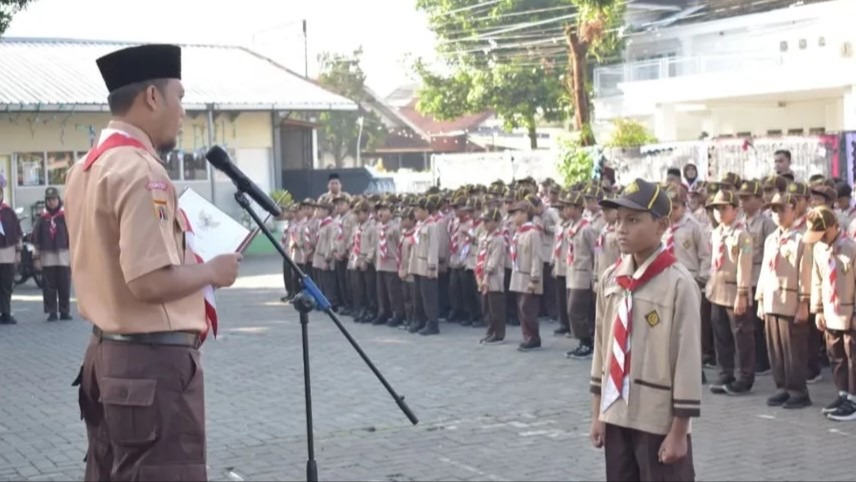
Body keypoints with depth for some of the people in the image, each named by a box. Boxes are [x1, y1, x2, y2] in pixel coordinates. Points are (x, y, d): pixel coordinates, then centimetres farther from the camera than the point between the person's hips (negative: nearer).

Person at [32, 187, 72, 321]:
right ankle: (51, 312, 7)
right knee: (49, 287, 2)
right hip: (47, 258, 2)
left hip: (63, 257, -2)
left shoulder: (66, 217, 1)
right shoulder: (42, 219, 7)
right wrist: (36, 258, 4)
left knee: (64, 286, 1)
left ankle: (65, 312, 8)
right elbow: (36, 240, 9)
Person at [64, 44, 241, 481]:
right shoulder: (140, 171, -19)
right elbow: (150, 282, -26)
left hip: (107, 354, 10)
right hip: (153, 361, -10)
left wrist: (194, 263, 20)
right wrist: (211, 270, -9)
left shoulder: (87, 167, 11)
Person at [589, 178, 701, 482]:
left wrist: (678, 431, -12)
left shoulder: (678, 284, -15)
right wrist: (597, 414, 13)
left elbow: (689, 358, -13)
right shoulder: (610, 279, 4)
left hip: (659, 420, -6)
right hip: (616, 415, 6)